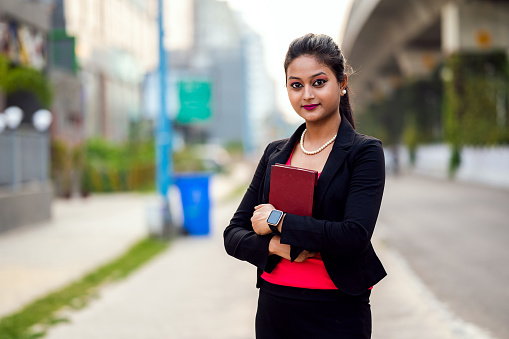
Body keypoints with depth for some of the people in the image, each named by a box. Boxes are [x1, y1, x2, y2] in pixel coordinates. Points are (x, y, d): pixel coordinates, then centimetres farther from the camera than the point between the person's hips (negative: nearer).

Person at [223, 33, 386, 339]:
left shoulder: (366, 152, -5)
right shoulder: (275, 153, 8)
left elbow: (355, 236, -18)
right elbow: (233, 235, 5)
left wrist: (279, 222, -12)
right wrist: (275, 246, -14)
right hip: (273, 311, 4)